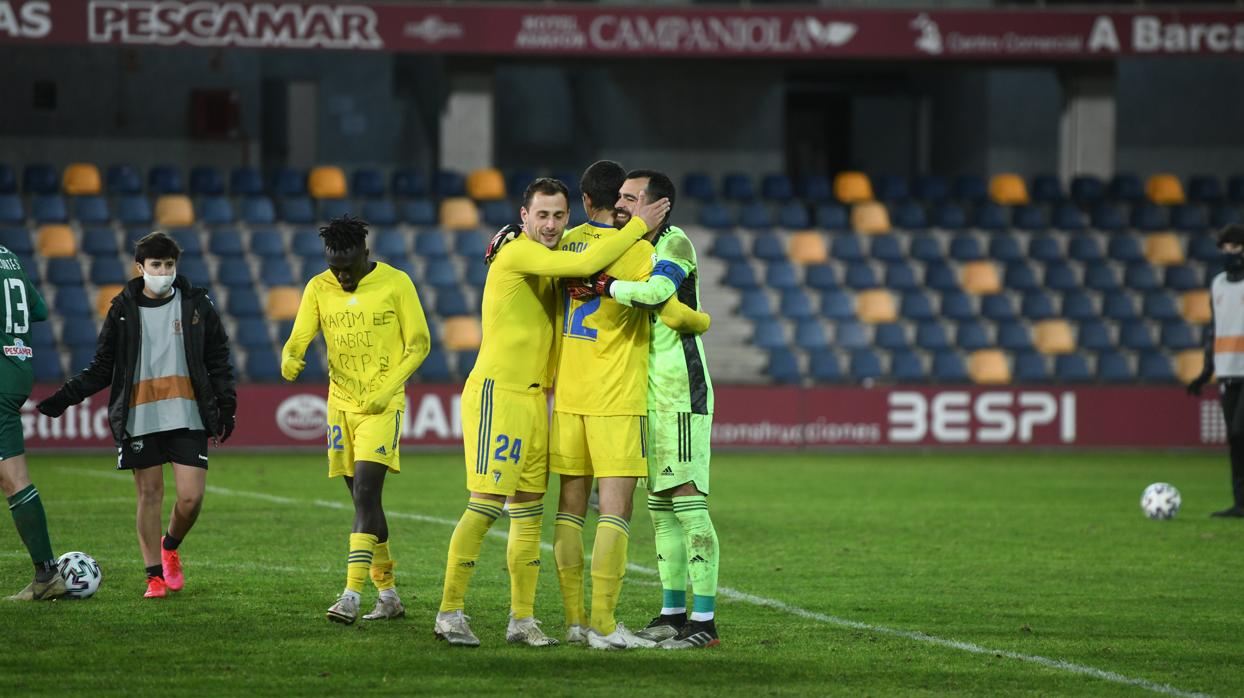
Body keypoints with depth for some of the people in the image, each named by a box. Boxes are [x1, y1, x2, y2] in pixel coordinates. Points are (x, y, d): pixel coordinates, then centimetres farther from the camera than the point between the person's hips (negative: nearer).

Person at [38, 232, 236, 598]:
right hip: (139, 419, 0)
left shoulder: (196, 304, 5)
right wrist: (65, 397, -1)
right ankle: (155, 575, 12)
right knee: (150, 494, 1)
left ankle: (170, 547, 23)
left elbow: (219, 361, 11)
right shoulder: (123, 309, 5)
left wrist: (226, 407, 4)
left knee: (191, 496, -7)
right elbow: (102, 369, 9)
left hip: (187, 417, 0)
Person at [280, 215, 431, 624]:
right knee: (364, 502, 10)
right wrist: (289, 360, -25)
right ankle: (388, 593, 20)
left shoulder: (395, 284, -6)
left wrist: (386, 391, -12)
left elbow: (418, 344, -2)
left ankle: (352, 596, -22)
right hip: (341, 403, 5)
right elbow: (299, 338, 0)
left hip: (382, 406, -5)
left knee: (365, 494, -17)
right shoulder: (319, 288, 4)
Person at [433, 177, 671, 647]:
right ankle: (449, 613, -6)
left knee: (529, 512, 8)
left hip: (533, 398, 9)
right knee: (485, 506, -10)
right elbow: (586, 264, -23)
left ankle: (522, 619, 12)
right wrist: (638, 226, -16)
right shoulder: (517, 253, -13)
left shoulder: (548, 260, 15)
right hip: (497, 393, -9)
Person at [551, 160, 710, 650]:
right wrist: (703, 320, 4)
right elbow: (670, 313, -15)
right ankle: (604, 625, -11)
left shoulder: (568, 243, 6)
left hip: (568, 396, 5)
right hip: (617, 400, -5)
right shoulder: (636, 251, -9)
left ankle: (574, 620, 9)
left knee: (570, 506, 10)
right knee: (615, 509, -5)